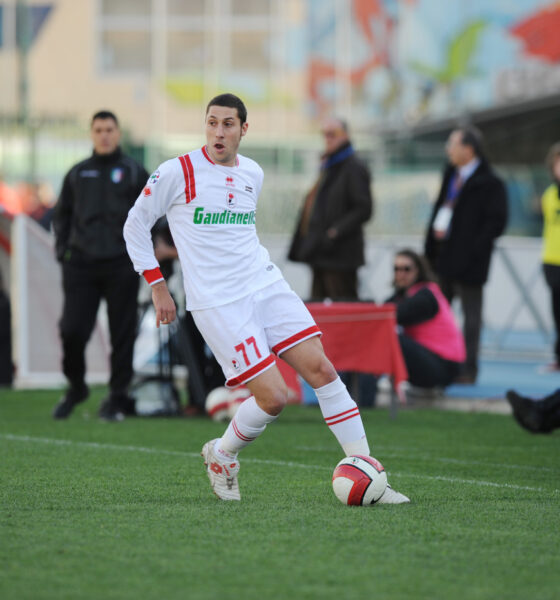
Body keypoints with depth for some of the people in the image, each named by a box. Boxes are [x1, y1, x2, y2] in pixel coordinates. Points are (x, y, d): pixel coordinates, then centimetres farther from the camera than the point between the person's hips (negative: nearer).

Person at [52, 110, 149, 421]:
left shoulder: (134, 172, 6)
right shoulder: (77, 174, 13)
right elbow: (62, 213, 21)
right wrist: (62, 245, 8)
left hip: (121, 266, -2)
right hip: (80, 265, 2)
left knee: (122, 334, -1)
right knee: (71, 330, -6)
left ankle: (117, 398, 8)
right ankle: (75, 386, 17)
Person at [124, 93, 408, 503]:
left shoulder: (253, 173, 11)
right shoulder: (177, 173, -6)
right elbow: (135, 226, 3)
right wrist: (158, 287, -1)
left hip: (267, 285, 6)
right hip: (217, 304, -6)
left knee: (322, 369, -7)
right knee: (273, 397, -14)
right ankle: (221, 455, 16)